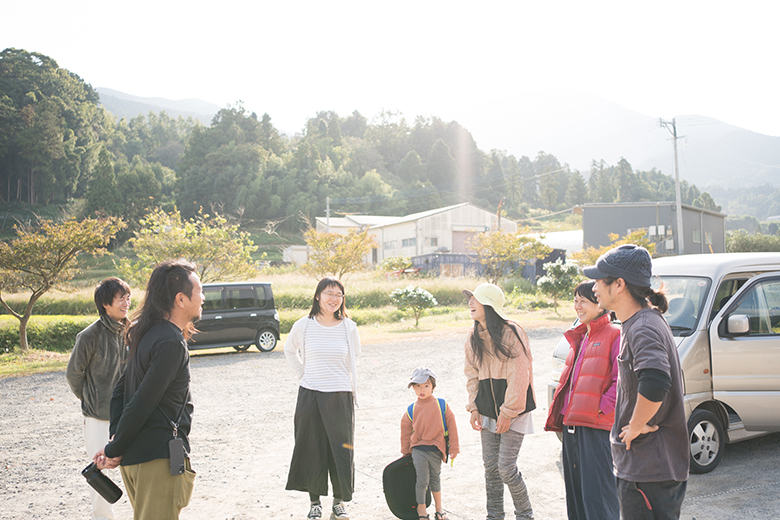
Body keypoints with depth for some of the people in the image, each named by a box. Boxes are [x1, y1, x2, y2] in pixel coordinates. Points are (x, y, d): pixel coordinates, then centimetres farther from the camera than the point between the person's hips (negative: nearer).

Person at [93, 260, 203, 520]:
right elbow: (142, 403, -20)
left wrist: (116, 436, 6)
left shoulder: (149, 335, 12)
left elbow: (120, 390, 15)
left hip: (134, 458, 10)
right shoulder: (171, 343, -19)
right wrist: (115, 450, -10)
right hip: (160, 459, -10)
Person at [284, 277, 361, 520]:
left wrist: (352, 391, 8)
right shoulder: (304, 325, -1)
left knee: (341, 449, 4)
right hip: (310, 396, 0)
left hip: (340, 396, 0)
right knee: (311, 449, 6)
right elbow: (290, 350, 16)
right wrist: (302, 376, 8)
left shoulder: (348, 327, 0)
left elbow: (353, 361, 11)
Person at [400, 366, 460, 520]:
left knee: (435, 479, 16)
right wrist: (406, 451, 15)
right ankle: (421, 507, 19)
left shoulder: (441, 405, -3)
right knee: (422, 480, -2)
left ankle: (439, 507, 32)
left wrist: (454, 448, 1)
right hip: (418, 450, -1)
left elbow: (451, 426, 1)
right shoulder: (411, 410, -2)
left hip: (436, 450, 1)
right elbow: (405, 430, 10)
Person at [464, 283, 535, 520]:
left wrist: (508, 412, -14)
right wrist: (474, 407, 6)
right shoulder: (474, 337, 7)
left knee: (506, 467, -7)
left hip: (513, 410, -6)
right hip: (488, 409, 6)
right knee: (490, 466, 8)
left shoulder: (512, 333, -14)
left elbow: (519, 376, -14)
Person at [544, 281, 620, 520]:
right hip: (571, 423, 9)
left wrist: (601, 408, -17)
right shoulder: (579, 337, 20)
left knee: (596, 490, -9)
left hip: (595, 425, -9)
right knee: (574, 488, 14)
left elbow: (622, 381, -14)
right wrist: (559, 412, 16)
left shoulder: (615, 335, -7)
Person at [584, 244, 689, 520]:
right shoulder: (637, 323, 12)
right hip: (638, 463, 10)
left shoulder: (643, 328, -21)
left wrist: (636, 427, -24)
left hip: (649, 469, -10)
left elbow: (655, 382, -39)